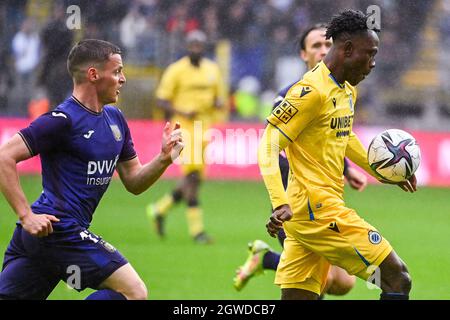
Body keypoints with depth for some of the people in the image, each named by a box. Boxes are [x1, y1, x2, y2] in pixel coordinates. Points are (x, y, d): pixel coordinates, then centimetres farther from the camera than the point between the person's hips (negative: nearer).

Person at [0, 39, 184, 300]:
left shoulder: (115, 119, 15)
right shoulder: (63, 120, -12)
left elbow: (133, 182, 20)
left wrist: (164, 159, 1)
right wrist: (26, 215, -20)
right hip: (59, 229, -9)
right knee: (134, 292, -10)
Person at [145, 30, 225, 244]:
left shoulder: (212, 70, 12)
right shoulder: (176, 70, -5)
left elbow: (219, 98, 21)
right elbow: (161, 100, -5)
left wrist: (218, 103, -3)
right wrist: (182, 113, -19)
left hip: (204, 129, 6)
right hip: (184, 128, -6)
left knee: (195, 179, 7)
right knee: (192, 175, -15)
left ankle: (160, 209, 27)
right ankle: (196, 229, -12)